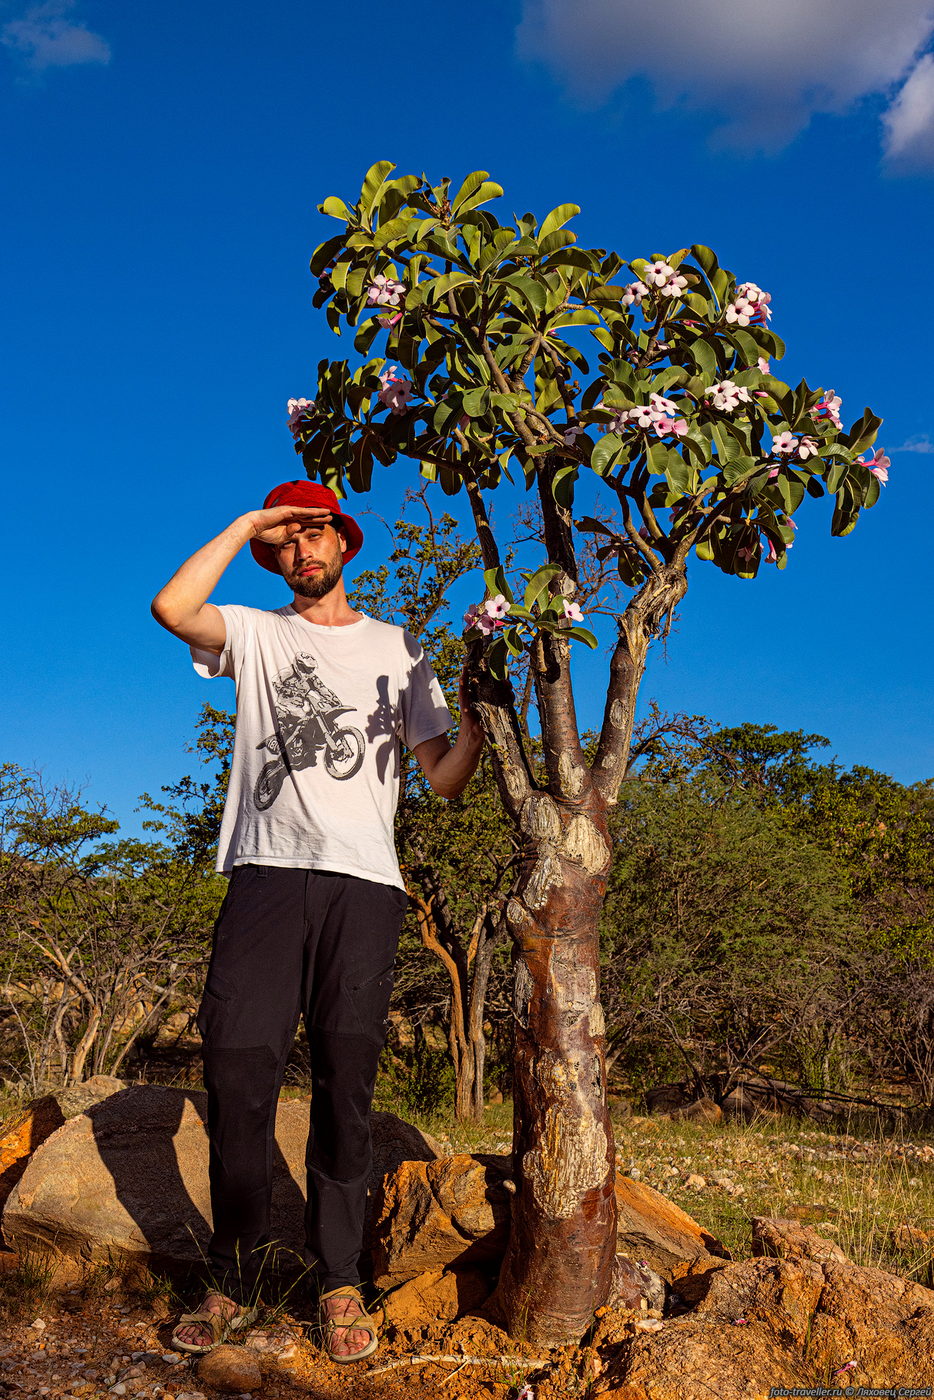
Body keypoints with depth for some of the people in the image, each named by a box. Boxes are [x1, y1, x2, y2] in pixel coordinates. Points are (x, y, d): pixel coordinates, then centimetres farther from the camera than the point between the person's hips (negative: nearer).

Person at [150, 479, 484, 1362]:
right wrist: (248, 524, 3)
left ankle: (339, 1283, 14)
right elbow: (171, 607, -6)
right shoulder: (256, 634, 16)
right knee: (238, 1068, -5)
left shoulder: (396, 649, 18)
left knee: (345, 1083, 1)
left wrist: (475, 731, -8)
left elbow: (444, 780, 13)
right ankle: (233, 1283, 12)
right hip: (266, 875, 0)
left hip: (362, 882, 0)